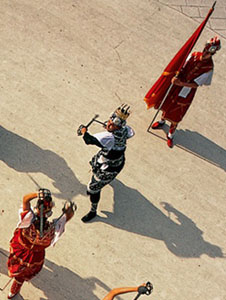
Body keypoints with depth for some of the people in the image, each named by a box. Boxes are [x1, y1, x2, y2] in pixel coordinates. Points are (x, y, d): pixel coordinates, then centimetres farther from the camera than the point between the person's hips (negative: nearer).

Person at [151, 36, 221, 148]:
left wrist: (181, 83, -32)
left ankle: (170, 135, 31)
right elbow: (182, 68, -4)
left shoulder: (209, 67, -21)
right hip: (177, 85, 4)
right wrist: (176, 77, -22)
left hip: (187, 92, -4)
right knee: (167, 105, 23)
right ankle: (162, 121, 53)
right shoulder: (194, 55, -11)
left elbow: (196, 84, -21)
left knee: (176, 115, 8)